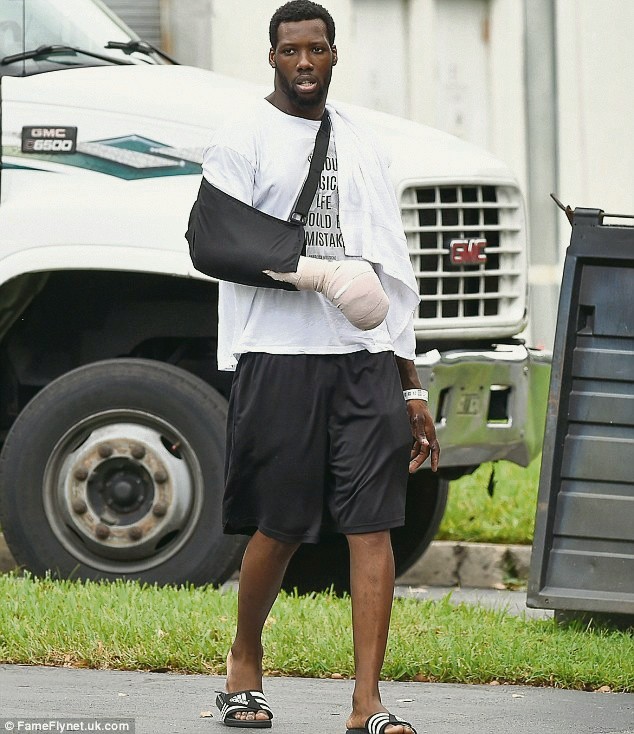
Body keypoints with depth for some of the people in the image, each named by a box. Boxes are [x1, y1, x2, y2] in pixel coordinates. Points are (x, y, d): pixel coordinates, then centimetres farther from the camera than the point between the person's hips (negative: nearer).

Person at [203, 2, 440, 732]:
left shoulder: (359, 141, 18)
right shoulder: (243, 139, 3)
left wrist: (411, 386, 16)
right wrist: (314, 270, -22)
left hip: (367, 355, 4)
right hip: (280, 352, -4)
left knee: (373, 524, -5)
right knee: (277, 526, 2)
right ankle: (244, 664, 26)